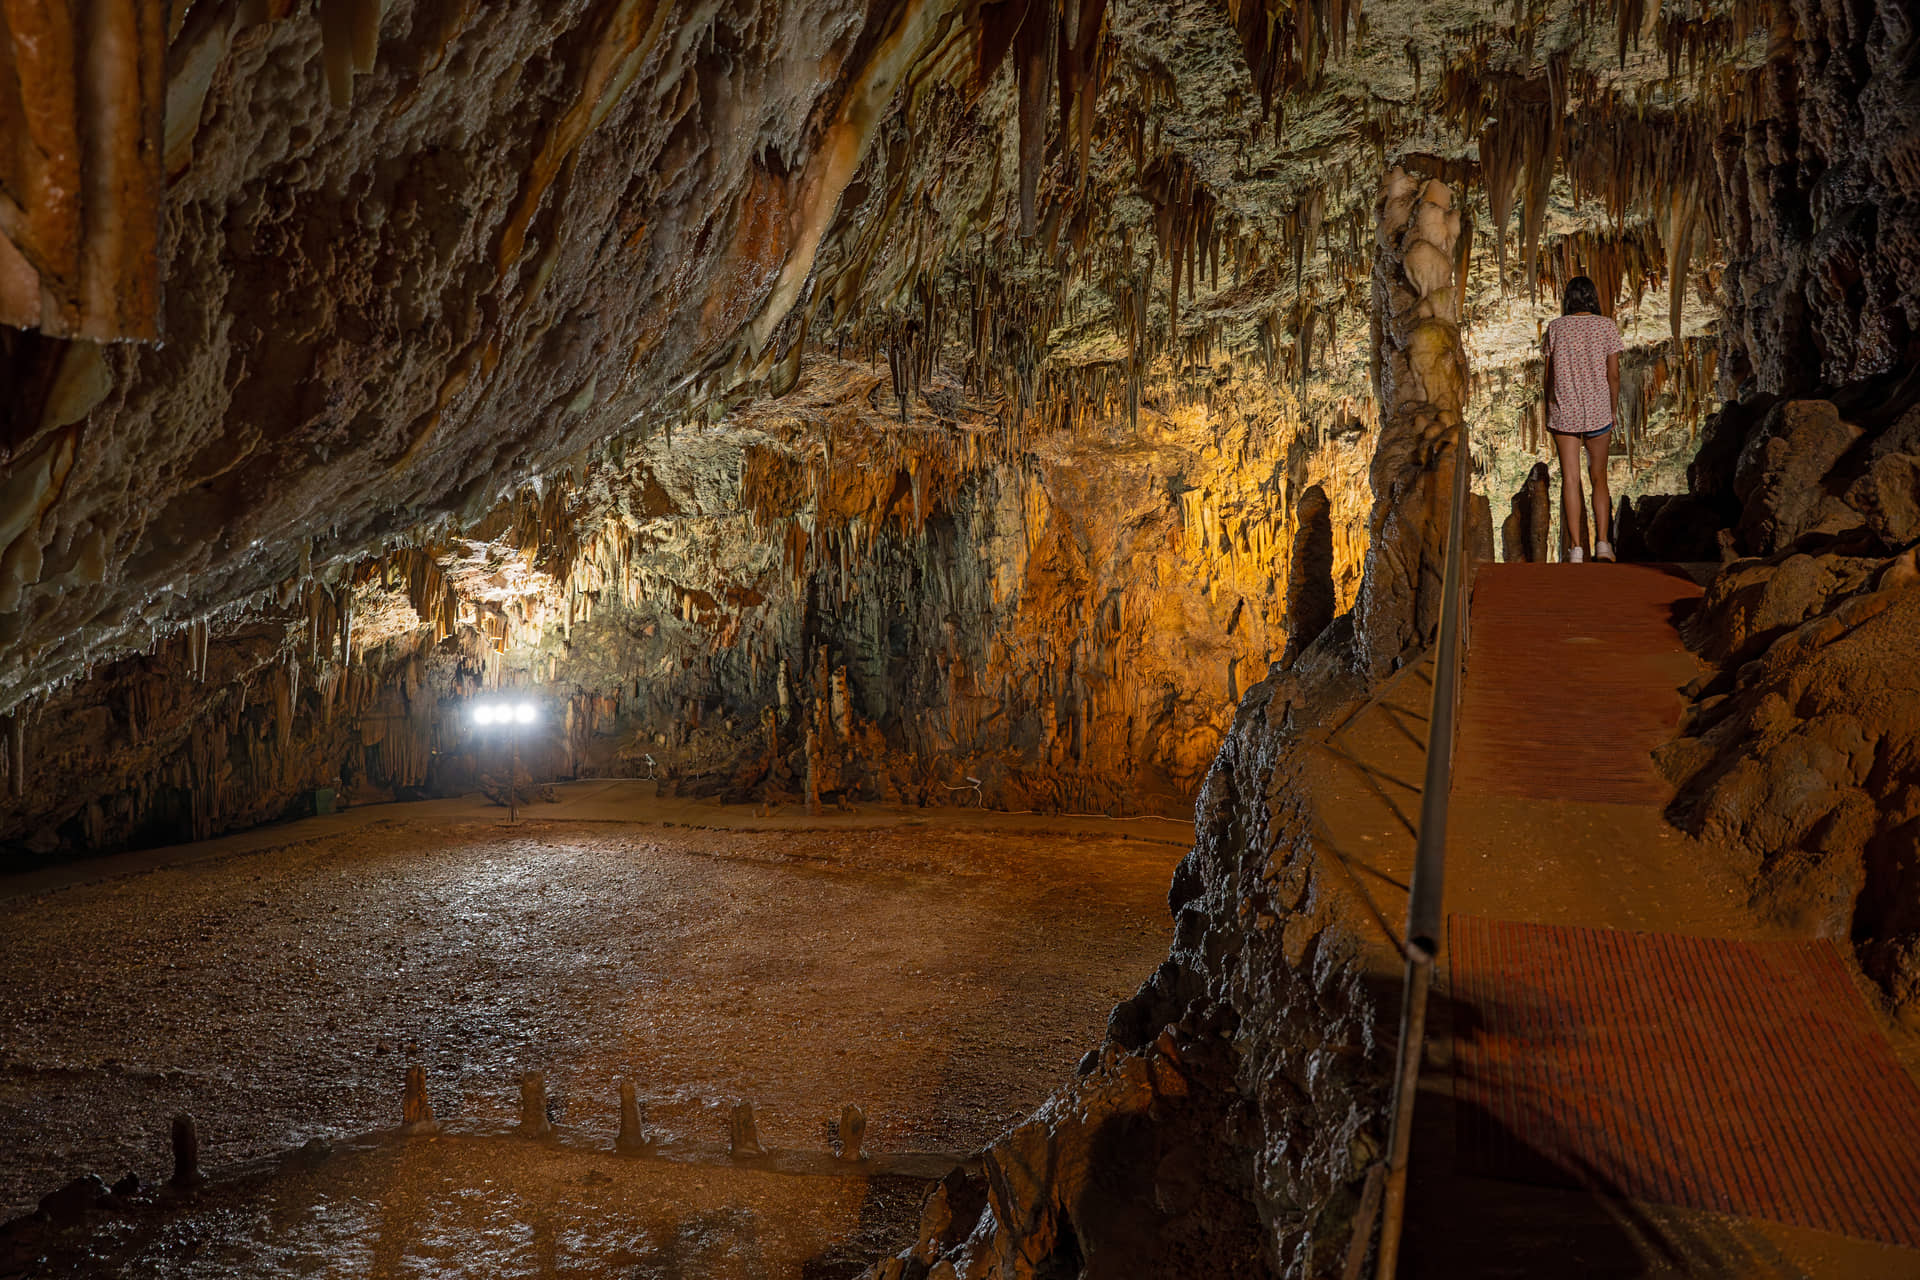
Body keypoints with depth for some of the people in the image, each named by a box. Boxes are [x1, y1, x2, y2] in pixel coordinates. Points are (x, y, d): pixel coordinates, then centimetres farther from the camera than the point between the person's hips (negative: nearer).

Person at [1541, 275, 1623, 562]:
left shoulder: (1555, 328, 1)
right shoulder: (1607, 327, 0)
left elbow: (1548, 375, 3)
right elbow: (1613, 374, -2)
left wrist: (1549, 411, 13)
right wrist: (1613, 410, 10)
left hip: (1563, 412, 0)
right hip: (1597, 411, 0)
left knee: (1570, 480, 0)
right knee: (1599, 478, 11)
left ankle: (1576, 548, -6)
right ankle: (1602, 542, 0)